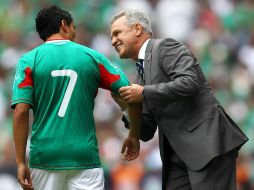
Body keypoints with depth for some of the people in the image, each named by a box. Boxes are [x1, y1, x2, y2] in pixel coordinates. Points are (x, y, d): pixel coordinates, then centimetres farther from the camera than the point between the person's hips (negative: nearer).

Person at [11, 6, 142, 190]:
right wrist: (134, 136, 19)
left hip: (44, 157, 1)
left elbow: (21, 112, -7)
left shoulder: (29, 61, 2)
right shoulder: (92, 57, 5)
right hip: (84, 156, 0)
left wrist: (21, 162, -5)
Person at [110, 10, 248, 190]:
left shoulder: (165, 47, -2)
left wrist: (144, 94, -14)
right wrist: (126, 106, 3)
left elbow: (190, 83, -19)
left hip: (209, 144, -9)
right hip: (178, 155, 9)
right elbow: (146, 132, 20)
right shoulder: (142, 73, 22)